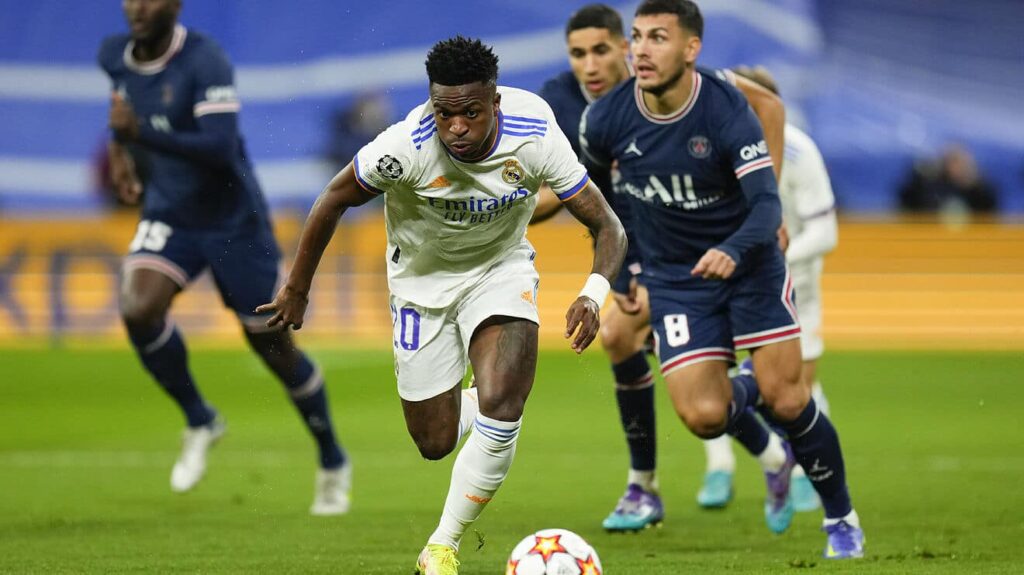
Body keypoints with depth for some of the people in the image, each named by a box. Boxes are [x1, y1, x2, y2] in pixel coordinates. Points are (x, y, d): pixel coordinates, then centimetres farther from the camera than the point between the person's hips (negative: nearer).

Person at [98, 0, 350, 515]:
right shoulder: (115, 56, -3)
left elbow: (221, 149, -34)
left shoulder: (204, 61, -23)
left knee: (271, 343, 4)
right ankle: (199, 422, 1)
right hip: (168, 216, 5)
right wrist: (117, 149, 17)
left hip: (233, 220, -5)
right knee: (139, 310, -23)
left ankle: (333, 464, 27)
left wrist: (141, 133, -41)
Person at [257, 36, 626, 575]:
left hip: (501, 268, 0)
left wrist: (592, 295, -39)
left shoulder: (535, 140, -28)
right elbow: (333, 200, -13)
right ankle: (474, 406, 44)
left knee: (499, 407, -23)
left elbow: (607, 227, -20)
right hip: (421, 281, 0)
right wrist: (297, 288, -4)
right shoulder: (407, 147, -32)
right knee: (435, 443, 5)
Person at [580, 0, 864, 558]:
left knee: (786, 400, -10)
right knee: (703, 417, -13)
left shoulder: (727, 111, -22)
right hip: (673, 278, 2)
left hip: (749, 263, -2)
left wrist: (731, 251, -48)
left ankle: (841, 518, 15)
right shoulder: (606, 118, -13)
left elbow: (767, 205, -28)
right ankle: (745, 390, 26)